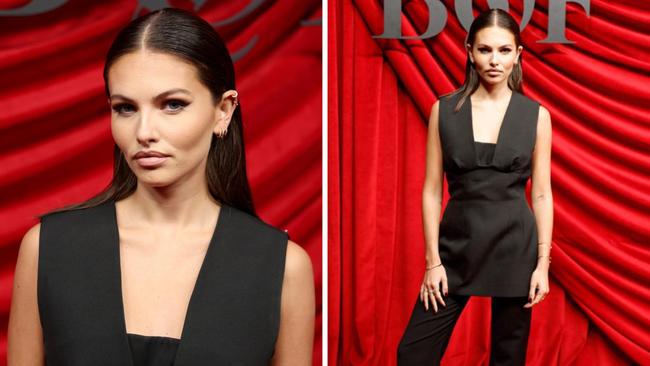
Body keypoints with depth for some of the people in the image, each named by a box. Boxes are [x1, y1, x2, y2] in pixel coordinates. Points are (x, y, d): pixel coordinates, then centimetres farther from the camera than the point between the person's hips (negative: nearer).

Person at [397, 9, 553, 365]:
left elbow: (541, 193, 2)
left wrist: (543, 262, -3)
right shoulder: (444, 110, -1)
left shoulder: (536, 114, 0)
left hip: (515, 245, 0)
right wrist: (433, 260, -4)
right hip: (458, 245, 0)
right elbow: (432, 191, 0)